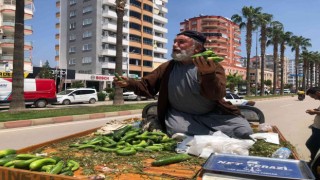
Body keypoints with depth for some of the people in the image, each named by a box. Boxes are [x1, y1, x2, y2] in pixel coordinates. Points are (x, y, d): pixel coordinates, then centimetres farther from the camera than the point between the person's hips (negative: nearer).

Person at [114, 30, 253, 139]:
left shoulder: (212, 67, -9)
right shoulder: (167, 67, 1)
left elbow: (217, 95, -25)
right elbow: (146, 87, 5)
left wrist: (208, 73, -44)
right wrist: (129, 83, -14)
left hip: (212, 115, -1)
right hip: (181, 115, 2)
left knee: (244, 131, -16)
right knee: (176, 130, -33)